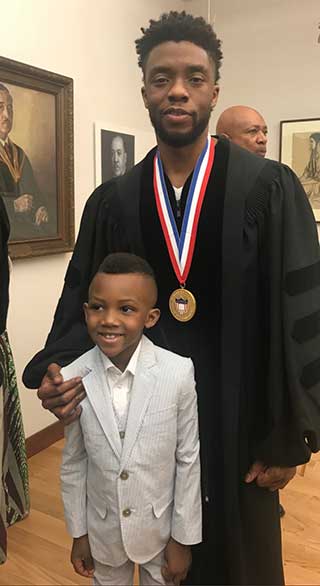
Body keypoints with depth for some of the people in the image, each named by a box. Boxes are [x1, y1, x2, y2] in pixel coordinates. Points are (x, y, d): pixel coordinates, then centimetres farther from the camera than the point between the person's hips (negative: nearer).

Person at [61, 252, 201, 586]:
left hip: (161, 528, -1)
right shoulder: (73, 379, -16)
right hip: (102, 530, 2)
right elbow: (73, 462, -4)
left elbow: (188, 459, -12)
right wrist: (78, 533, 4)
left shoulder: (178, 373, -22)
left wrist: (183, 539, -5)